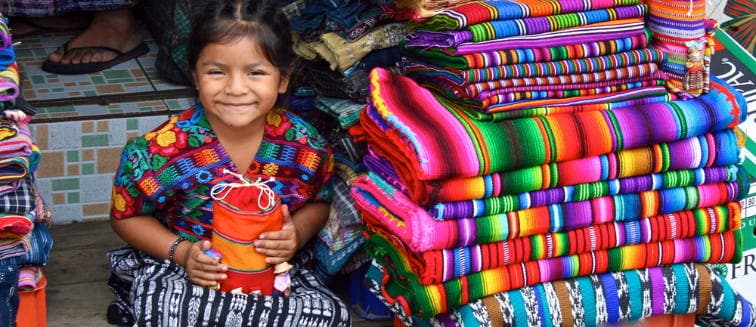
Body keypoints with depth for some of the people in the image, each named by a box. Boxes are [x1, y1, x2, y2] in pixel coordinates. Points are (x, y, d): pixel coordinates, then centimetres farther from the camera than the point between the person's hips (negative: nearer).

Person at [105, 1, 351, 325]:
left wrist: (297, 233, -15)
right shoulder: (162, 149, -18)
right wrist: (182, 252, -18)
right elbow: (126, 216, -3)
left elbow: (319, 201, 8)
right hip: (178, 269, -3)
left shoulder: (305, 144, -12)